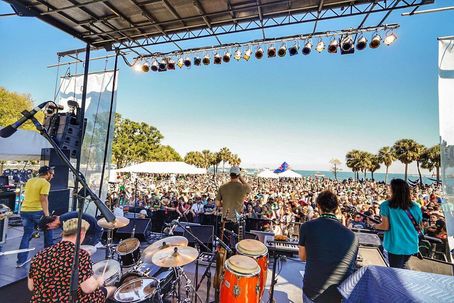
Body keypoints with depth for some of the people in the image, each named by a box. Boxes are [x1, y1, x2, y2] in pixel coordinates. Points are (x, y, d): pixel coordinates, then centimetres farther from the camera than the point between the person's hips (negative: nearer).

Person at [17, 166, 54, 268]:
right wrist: (47, 215, -16)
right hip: (36, 211, -7)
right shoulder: (45, 183, -13)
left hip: (24, 211, 7)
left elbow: (28, 195, 20)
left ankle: (21, 260, 17)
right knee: (48, 228, 17)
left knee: (27, 234, 16)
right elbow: (43, 199, -19)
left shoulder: (29, 181, 13)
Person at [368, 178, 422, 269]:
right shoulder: (415, 207, -7)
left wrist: (373, 225, 3)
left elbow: (385, 227, -15)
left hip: (396, 245, -4)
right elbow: (418, 226, 5)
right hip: (411, 245, 4)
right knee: (402, 266, 29)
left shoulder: (386, 205, -18)